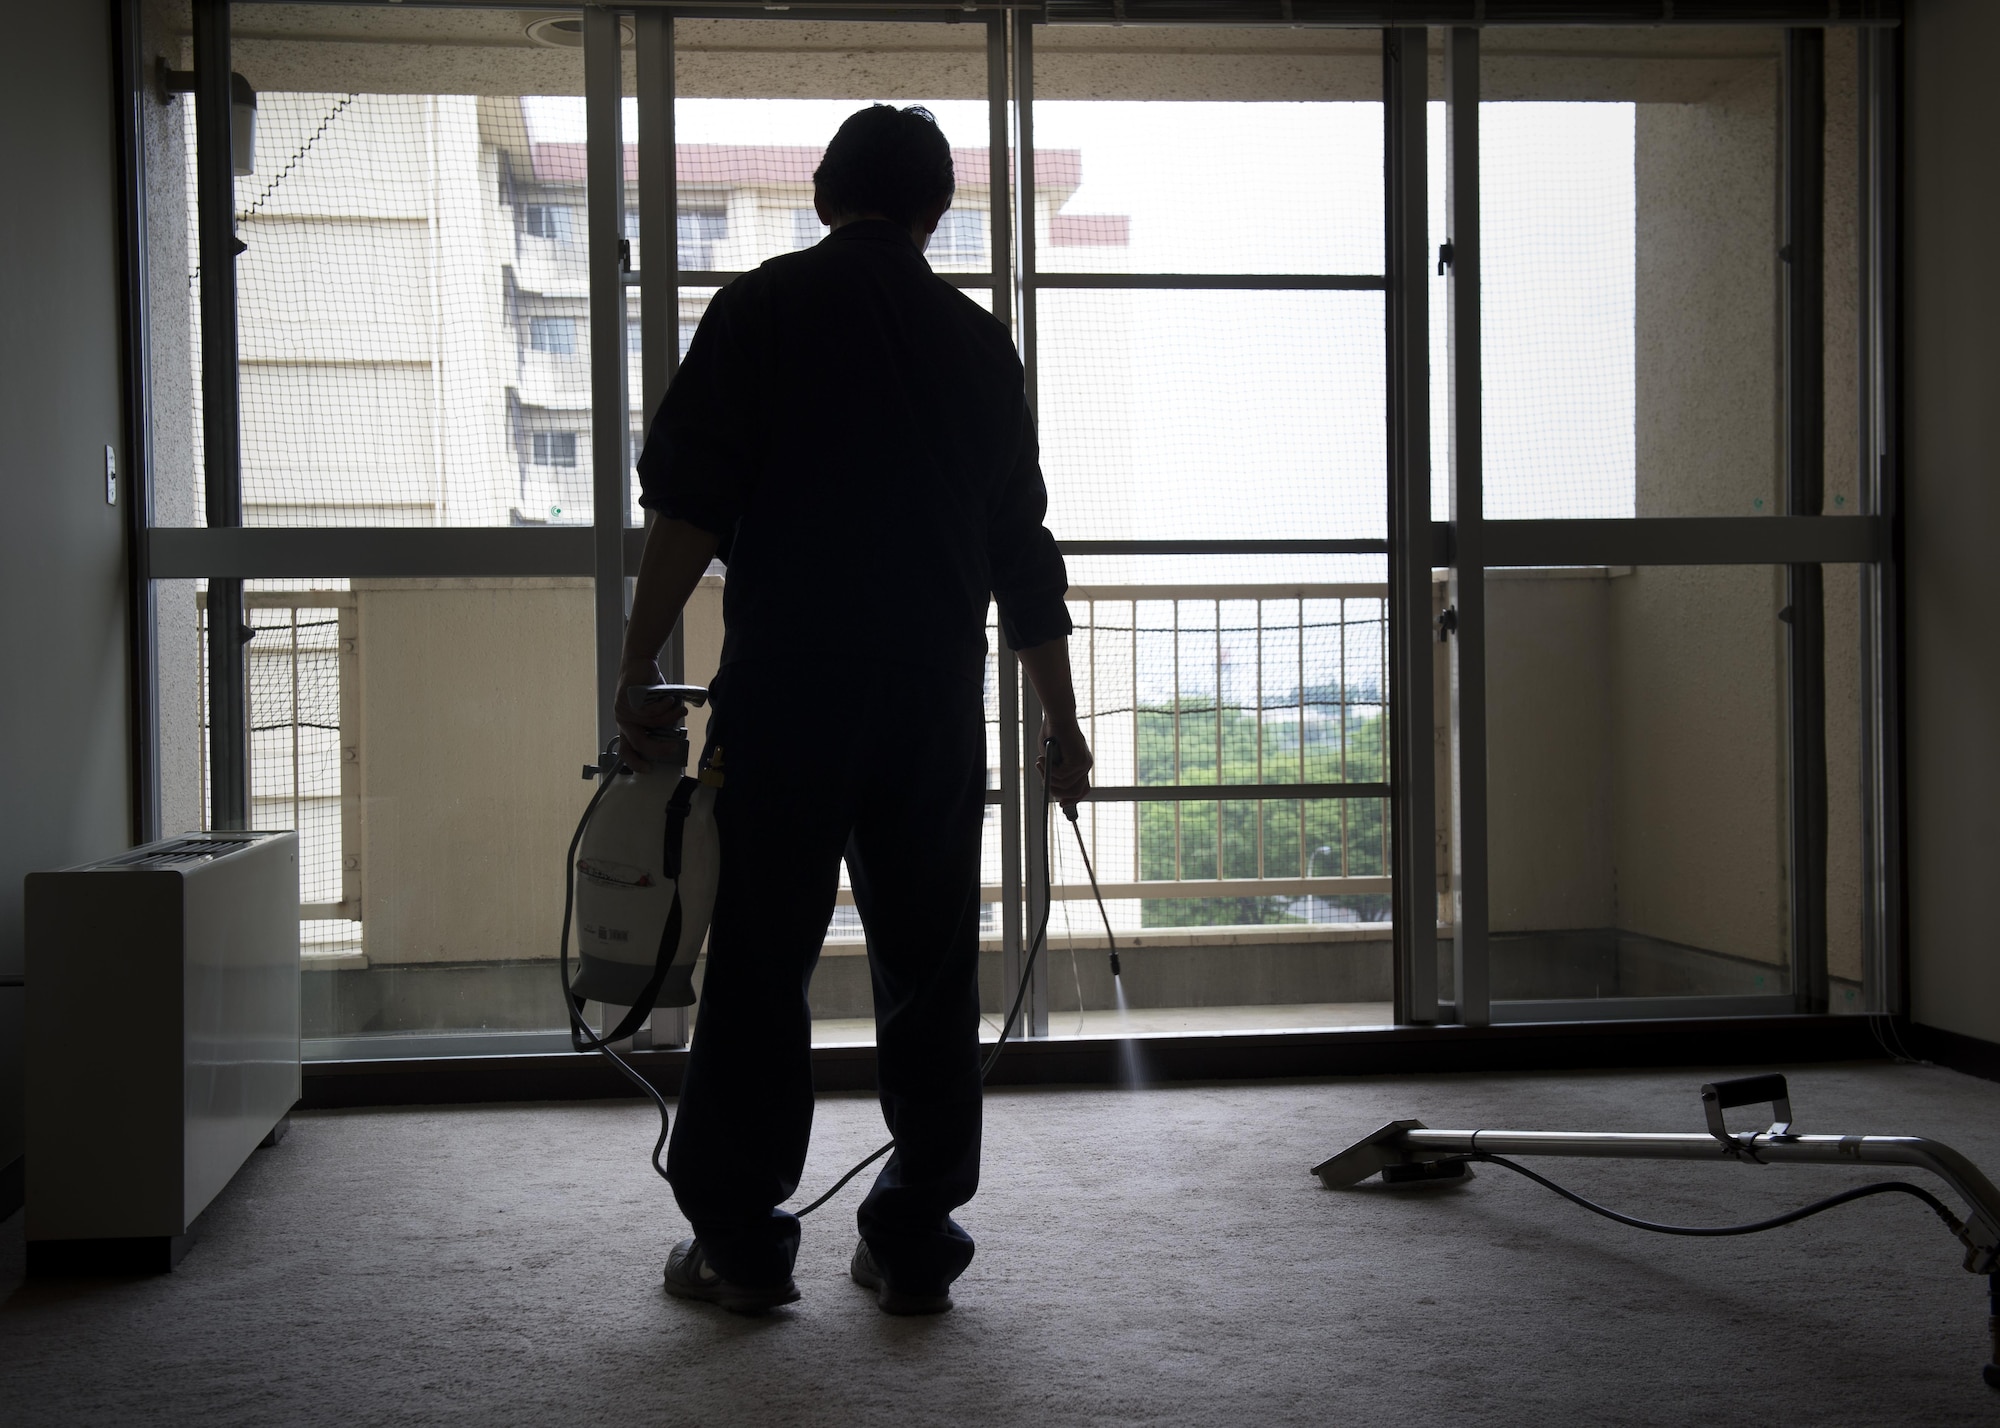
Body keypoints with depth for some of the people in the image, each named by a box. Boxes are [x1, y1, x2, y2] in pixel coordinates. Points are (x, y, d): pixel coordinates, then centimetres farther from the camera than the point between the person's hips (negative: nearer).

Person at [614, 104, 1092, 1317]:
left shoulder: (761, 307, 4)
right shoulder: (975, 338, 12)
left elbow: (690, 505, -8)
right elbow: (1024, 554, 14)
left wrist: (639, 666, -5)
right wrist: (1062, 721, 20)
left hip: (785, 684, -2)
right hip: (939, 695, 3)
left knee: (760, 966, 4)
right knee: (930, 968, 8)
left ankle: (741, 1243, 9)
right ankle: (916, 1245, 13)